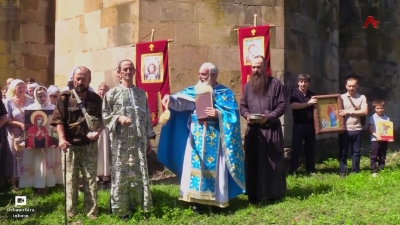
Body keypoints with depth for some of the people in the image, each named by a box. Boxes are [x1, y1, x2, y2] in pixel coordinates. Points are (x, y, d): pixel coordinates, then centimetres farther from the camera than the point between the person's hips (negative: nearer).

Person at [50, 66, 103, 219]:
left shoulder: (96, 99, 4)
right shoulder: (64, 97, -2)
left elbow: (101, 119, 8)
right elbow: (58, 120, -6)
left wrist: (98, 131, -11)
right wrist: (61, 138, -18)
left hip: (89, 145, 1)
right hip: (70, 145, -1)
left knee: (90, 179, 6)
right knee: (70, 179, 7)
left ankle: (91, 211, 15)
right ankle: (70, 211, 19)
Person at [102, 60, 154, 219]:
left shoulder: (141, 93, 12)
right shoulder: (112, 93, 2)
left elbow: (146, 117, 13)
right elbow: (104, 115, 1)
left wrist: (148, 138, 10)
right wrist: (118, 118, -17)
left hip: (138, 140, 3)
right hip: (121, 141, -3)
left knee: (139, 173, 6)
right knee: (121, 173, 0)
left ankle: (136, 204, 18)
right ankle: (121, 209, 10)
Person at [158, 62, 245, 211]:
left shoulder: (225, 93, 1)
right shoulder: (194, 90, 9)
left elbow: (233, 115, -5)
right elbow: (180, 101, -6)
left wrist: (219, 114, -20)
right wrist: (170, 99, -26)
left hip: (215, 137, -3)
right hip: (196, 136, 3)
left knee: (214, 166, 2)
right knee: (195, 165, 3)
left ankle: (216, 199, 14)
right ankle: (197, 199, 12)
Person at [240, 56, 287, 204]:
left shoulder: (275, 84, 0)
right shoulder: (248, 86, 13)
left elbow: (282, 105, -5)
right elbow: (242, 105, 12)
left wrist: (268, 117, -18)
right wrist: (247, 115, -9)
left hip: (271, 129, -3)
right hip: (253, 130, 3)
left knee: (272, 162, 3)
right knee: (253, 162, 4)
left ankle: (274, 193, 14)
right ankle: (254, 194, 11)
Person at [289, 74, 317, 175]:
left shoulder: (312, 94, 13)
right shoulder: (294, 92, -1)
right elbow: (293, 105, -17)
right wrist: (308, 103, -18)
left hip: (310, 124, 4)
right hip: (298, 124, -4)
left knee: (310, 148, 9)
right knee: (295, 148, -1)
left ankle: (311, 170, 18)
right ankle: (293, 170, 4)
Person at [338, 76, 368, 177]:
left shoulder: (362, 97, 5)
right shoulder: (341, 97, 4)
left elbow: (365, 112, -6)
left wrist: (349, 112, -11)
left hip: (357, 129, 1)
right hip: (344, 129, -1)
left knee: (356, 152, 8)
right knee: (343, 152, 3)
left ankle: (355, 171, 19)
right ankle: (342, 172, 11)